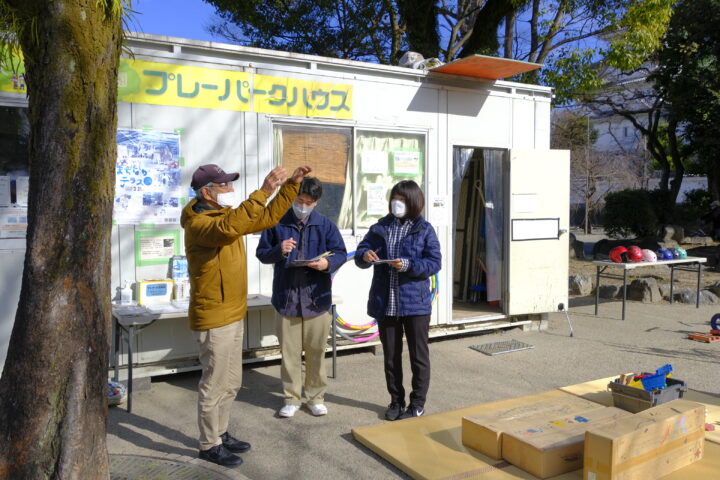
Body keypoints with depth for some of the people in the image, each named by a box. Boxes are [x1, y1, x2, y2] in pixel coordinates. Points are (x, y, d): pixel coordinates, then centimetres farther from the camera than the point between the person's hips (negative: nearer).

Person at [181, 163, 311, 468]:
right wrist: (263, 190, -44)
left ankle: (220, 434, 34)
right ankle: (209, 445, 19)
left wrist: (292, 185, 5)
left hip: (233, 315, 9)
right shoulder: (198, 224, -19)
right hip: (214, 319, -9)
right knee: (214, 385, 3)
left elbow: (267, 218, 13)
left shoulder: (226, 215, 10)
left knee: (231, 383, 18)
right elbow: (229, 227, -41)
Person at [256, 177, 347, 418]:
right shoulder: (278, 223, 2)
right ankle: (292, 398, 23)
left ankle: (316, 397, 24)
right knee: (289, 351, 7)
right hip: (287, 298, 0)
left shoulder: (325, 224, 2)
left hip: (317, 298, 0)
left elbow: (341, 252, 4)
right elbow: (261, 253, 6)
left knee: (316, 350, 8)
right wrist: (278, 251, -15)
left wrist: (328, 263, -18)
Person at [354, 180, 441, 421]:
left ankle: (417, 403, 21)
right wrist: (365, 256, -16)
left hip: (415, 303, -3)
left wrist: (408, 265, -22)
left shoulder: (424, 230, -1)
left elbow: (434, 263, -8)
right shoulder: (380, 227, 8)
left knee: (419, 355, 6)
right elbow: (360, 252, 8)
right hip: (385, 303, 3)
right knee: (391, 355, 13)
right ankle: (396, 400, 28)